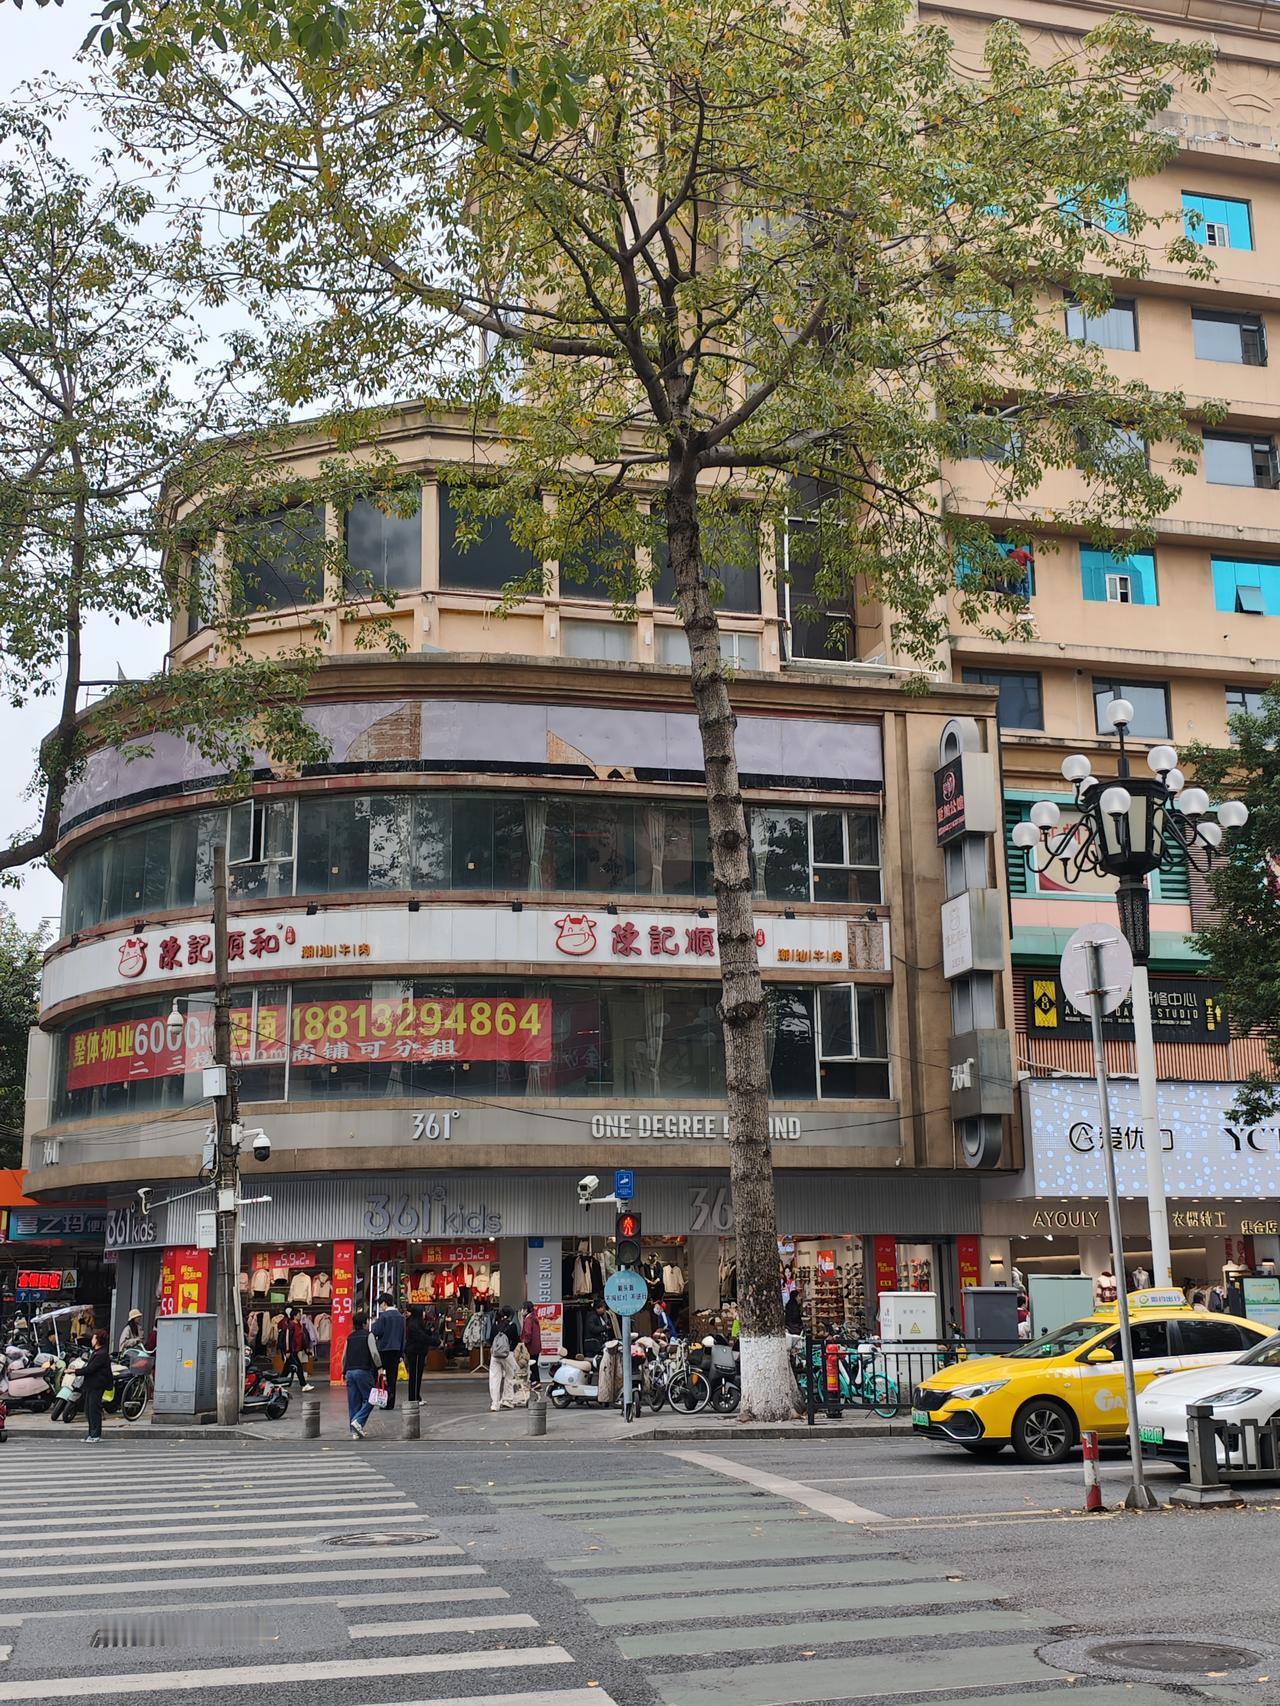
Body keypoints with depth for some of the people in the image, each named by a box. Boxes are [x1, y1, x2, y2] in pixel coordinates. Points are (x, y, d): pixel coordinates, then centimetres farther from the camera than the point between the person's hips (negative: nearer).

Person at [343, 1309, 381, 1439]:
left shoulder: (350, 1337, 13)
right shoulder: (368, 1335, -4)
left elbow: (344, 1356, 17)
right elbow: (374, 1353, -10)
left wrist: (344, 1371, 27)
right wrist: (379, 1367, 3)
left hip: (350, 1371, 6)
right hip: (363, 1370, -6)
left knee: (354, 1402, 8)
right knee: (369, 1399, 2)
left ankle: (355, 1431, 7)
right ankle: (358, 1421, -16)